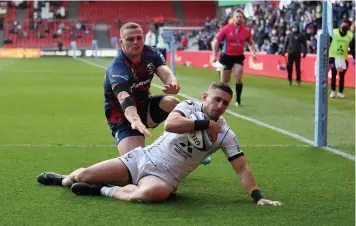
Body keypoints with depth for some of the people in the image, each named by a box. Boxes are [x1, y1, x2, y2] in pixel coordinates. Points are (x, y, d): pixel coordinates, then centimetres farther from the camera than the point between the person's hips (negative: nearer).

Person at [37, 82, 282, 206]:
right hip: (143, 158, 1)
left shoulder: (226, 134, -4)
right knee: (84, 175, -4)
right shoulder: (190, 106, -6)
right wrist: (206, 124, -25)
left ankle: (105, 191, -16)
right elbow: (169, 124, -27)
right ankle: (65, 180, 36)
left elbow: (242, 168, -5)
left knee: (155, 192, -41)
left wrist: (258, 197, -17)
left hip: (164, 177, -1)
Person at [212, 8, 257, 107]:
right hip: (226, 56, -1)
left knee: (238, 79, -15)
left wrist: (253, 52, -7)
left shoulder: (246, 31, -4)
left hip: (239, 57, 1)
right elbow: (216, 41, -4)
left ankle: (238, 100, -1)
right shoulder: (226, 28, -10)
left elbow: (251, 43, 12)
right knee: (224, 81, 7)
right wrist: (214, 55, -11)